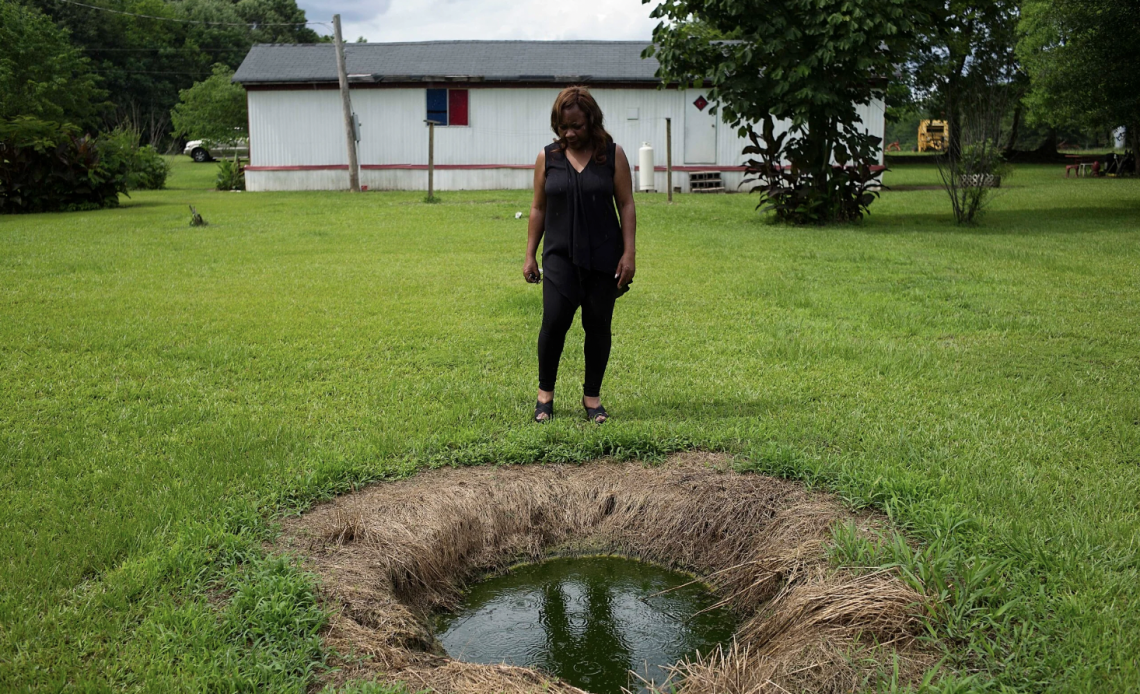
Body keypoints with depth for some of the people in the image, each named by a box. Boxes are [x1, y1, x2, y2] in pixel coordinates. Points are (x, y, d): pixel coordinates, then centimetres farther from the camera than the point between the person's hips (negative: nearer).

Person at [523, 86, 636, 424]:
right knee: (554, 321, -11)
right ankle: (545, 392, 9)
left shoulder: (613, 155, 1)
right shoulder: (547, 157, 4)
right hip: (560, 256, 0)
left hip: (603, 257, 0)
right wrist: (530, 255, 7)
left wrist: (629, 252, -5)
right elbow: (538, 208, 9)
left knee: (598, 326, 4)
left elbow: (626, 205, 2)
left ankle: (592, 396, 19)